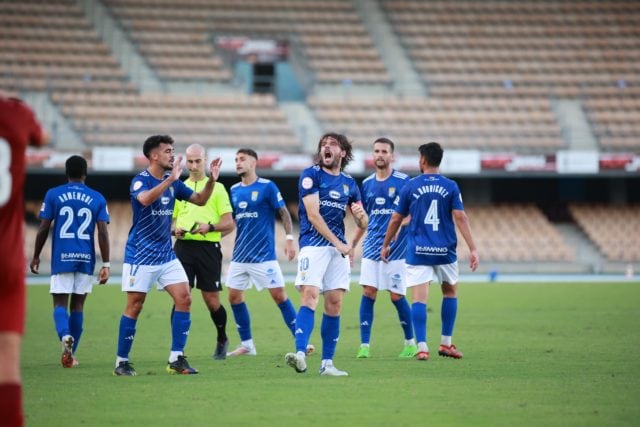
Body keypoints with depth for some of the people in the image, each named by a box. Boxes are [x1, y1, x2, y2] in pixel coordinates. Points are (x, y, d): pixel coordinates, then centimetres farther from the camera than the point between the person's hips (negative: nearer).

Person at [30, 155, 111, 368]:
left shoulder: (53, 195, 0)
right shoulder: (97, 198, 4)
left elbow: (43, 229, -1)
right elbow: (103, 233, -2)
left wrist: (36, 256, 11)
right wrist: (106, 264, 0)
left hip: (61, 257, -2)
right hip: (85, 259, 2)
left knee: (60, 303, 0)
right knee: (77, 305, 12)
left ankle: (65, 336, -30)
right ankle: (70, 355, 14)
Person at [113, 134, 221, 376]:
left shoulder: (172, 182, 8)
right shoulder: (140, 181, -13)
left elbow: (200, 200, 15)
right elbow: (145, 199, -35)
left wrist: (211, 180, -1)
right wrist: (171, 179, -38)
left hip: (166, 254, 6)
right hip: (140, 255, -6)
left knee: (184, 299, -5)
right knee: (134, 306, -3)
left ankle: (176, 359, -1)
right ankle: (121, 362, 7)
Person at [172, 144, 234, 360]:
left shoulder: (216, 188, 6)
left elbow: (229, 224, 1)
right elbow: (171, 219, 19)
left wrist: (210, 227, -17)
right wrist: (174, 229, -4)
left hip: (208, 247, -2)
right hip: (183, 246, 2)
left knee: (211, 300, 2)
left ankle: (222, 339, 26)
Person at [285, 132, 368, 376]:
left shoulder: (349, 183, 16)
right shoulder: (311, 175, 0)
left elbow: (362, 224, 19)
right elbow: (313, 215, -9)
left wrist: (360, 214, -6)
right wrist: (338, 243, -12)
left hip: (339, 248, 5)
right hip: (313, 244, -5)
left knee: (334, 303, 1)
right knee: (310, 295, -20)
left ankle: (327, 363, 5)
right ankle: (300, 354, -31)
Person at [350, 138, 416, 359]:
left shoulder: (403, 181, -4)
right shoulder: (367, 183, 11)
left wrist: (399, 225, -22)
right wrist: (351, 245, 17)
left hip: (396, 248, -4)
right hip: (371, 247, 4)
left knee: (397, 296, -1)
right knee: (368, 293, -5)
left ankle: (410, 343, 16)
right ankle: (364, 345, -3)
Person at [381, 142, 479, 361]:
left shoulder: (410, 187, 1)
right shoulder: (451, 187, 0)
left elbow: (396, 219, 6)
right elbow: (460, 217, -7)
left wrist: (385, 245, 19)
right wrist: (472, 249, -8)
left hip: (417, 252, -1)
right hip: (445, 252, 1)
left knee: (419, 299, -2)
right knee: (450, 292, 20)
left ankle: (422, 347, -12)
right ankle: (446, 343, 20)